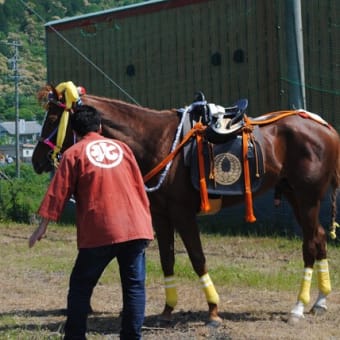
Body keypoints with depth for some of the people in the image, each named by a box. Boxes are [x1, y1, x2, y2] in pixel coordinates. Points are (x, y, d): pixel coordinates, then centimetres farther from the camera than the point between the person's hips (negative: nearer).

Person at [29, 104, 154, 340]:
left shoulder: (74, 153, 4)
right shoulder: (121, 147, 15)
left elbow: (58, 193, 0)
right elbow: (140, 188, 16)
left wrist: (43, 227, 5)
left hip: (99, 232, -3)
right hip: (136, 229, 3)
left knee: (81, 285, 10)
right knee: (134, 286, 6)